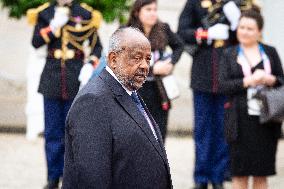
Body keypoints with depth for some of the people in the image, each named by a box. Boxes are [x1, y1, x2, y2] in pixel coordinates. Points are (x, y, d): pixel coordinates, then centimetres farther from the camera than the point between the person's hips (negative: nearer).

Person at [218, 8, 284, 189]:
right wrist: (247, 81, -15)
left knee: (262, 173, 6)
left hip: (266, 120, 1)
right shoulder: (230, 55, 7)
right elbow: (224, 85, -3)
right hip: (241, 121, -1)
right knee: (240, 173, 2)